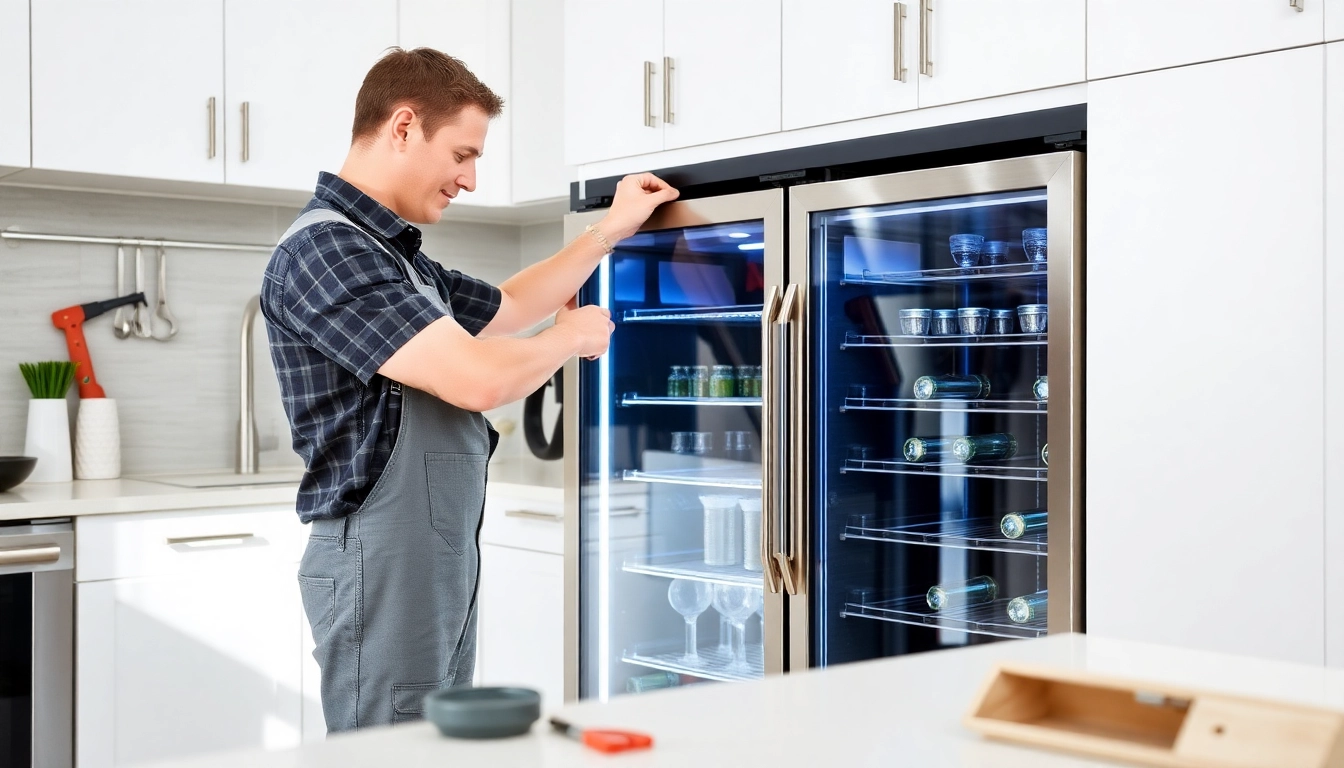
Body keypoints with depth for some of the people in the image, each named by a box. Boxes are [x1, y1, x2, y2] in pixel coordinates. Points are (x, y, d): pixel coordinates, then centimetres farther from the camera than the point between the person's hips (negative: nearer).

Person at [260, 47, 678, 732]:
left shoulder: (401, 257, 14)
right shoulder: (323, 250, -17)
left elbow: (505, 307, 32)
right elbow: (478, 378, -25)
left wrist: (610, 231, 31)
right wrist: (574, 334, -5)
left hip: (444, 559, 10)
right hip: (382, 564, -10)